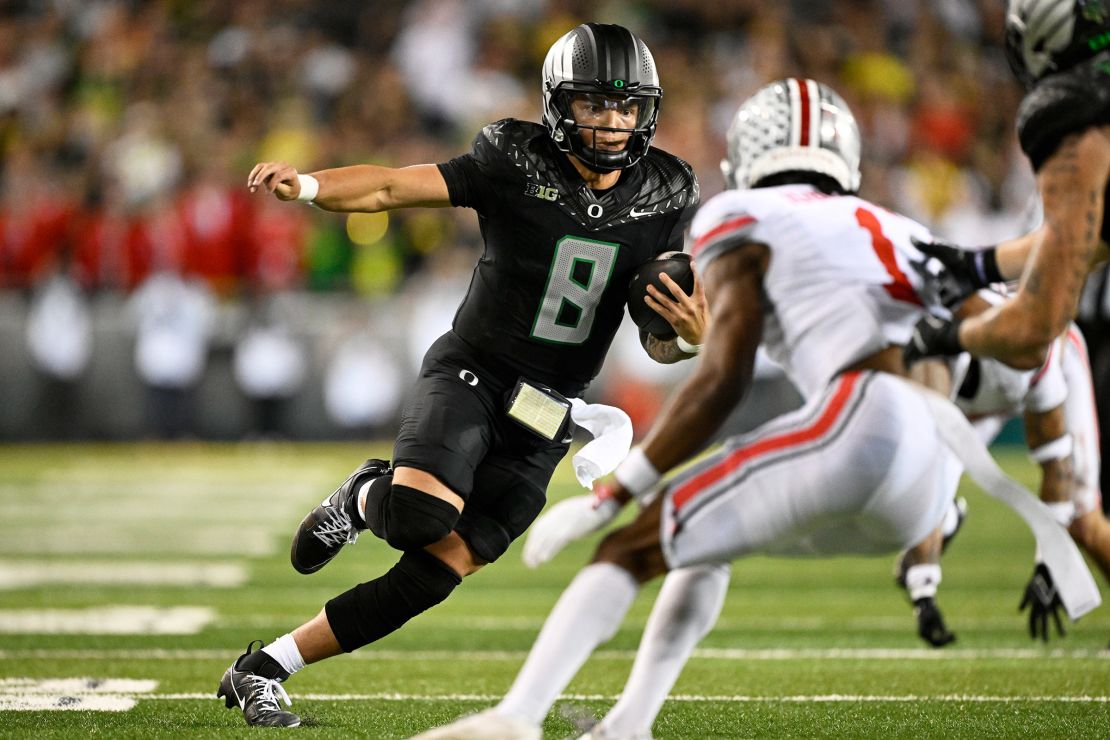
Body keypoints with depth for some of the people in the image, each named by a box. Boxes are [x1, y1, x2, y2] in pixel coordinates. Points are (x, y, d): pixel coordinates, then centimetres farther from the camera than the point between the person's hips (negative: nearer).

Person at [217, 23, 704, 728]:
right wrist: (306, 186, -32)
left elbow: (660, 342, 7)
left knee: (436, 572, -6)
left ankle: (263, 670, 5)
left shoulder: (665, 199, 2)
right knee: (422, 515, -32)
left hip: (541, 420, 4)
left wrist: (693, 336, -18)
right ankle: (367, 498, 6)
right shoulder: (516, 165, -9)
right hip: (469, 376, -4)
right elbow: (392, 187, -13)